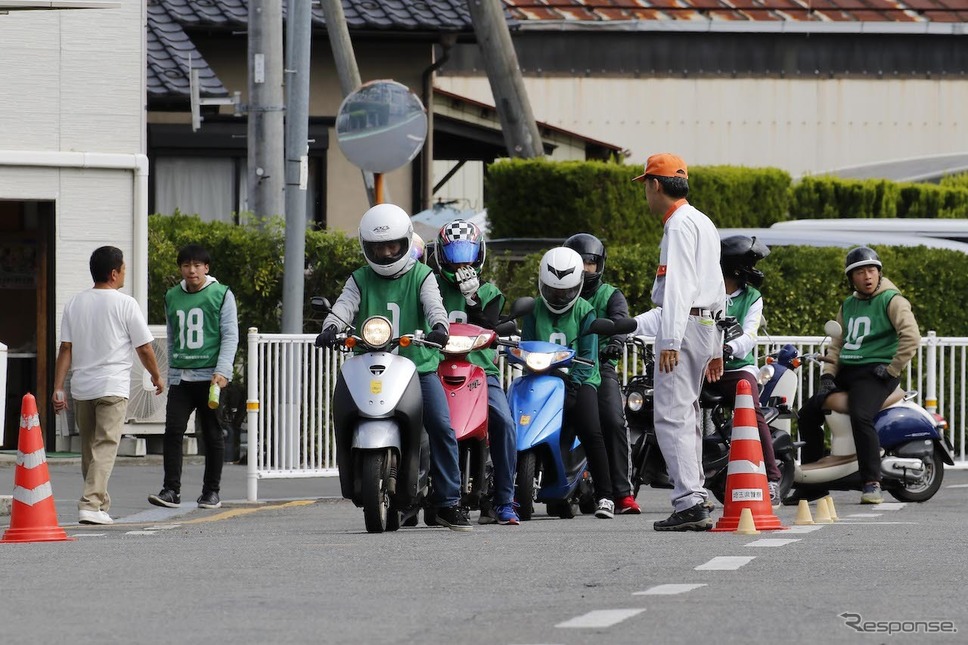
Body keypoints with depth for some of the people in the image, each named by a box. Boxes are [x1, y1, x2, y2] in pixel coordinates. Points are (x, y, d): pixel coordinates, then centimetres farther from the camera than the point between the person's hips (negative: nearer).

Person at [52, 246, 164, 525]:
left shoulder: (75, 303, 7)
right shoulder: (125, 304, -6)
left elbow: (65, 349, 4)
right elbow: (144, 348, -3)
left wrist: (58, 388, 4)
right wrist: (156, 377, 14)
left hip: (81, 387, 5)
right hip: (112, 387, -5)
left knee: (89, 448, 16)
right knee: (105, 447, -8)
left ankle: (99, 501, 28)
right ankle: (91, 504, -20)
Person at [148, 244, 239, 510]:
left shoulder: (221, 295, 2)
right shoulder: (172, 297, 14)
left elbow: (230, 336, -2)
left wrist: (222, 371, -13)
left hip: (210, 377, -3)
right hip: (180, 377, 3)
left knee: (213, 435, 3)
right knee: (173, 431, -9)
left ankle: (211, 492, 11)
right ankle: (171, 490, -8)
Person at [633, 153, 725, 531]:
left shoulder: (680, 224, -8)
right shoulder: (705, 224, 23)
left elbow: (679, 285, -18)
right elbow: (717, 290, 25)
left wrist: (670, 340, -24)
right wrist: (716, 349, 27)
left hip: (684, 325, -10)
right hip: (706, 325, 10)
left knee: (671, 416, -14)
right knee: (686, 417, 14)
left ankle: (690, 502, -22)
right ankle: (695, 500, 13)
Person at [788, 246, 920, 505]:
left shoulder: (891, 300, -4)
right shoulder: (848, 306, 19)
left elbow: (911, 337, -14)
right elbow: (837, 343, 21)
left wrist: (891, 370, -16)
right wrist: (828, 374, 6)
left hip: (875, 372, -8)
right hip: (846, 371, 8)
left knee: (860, 417, -32)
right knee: (808, 413, -1)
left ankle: (872, 484, -29)